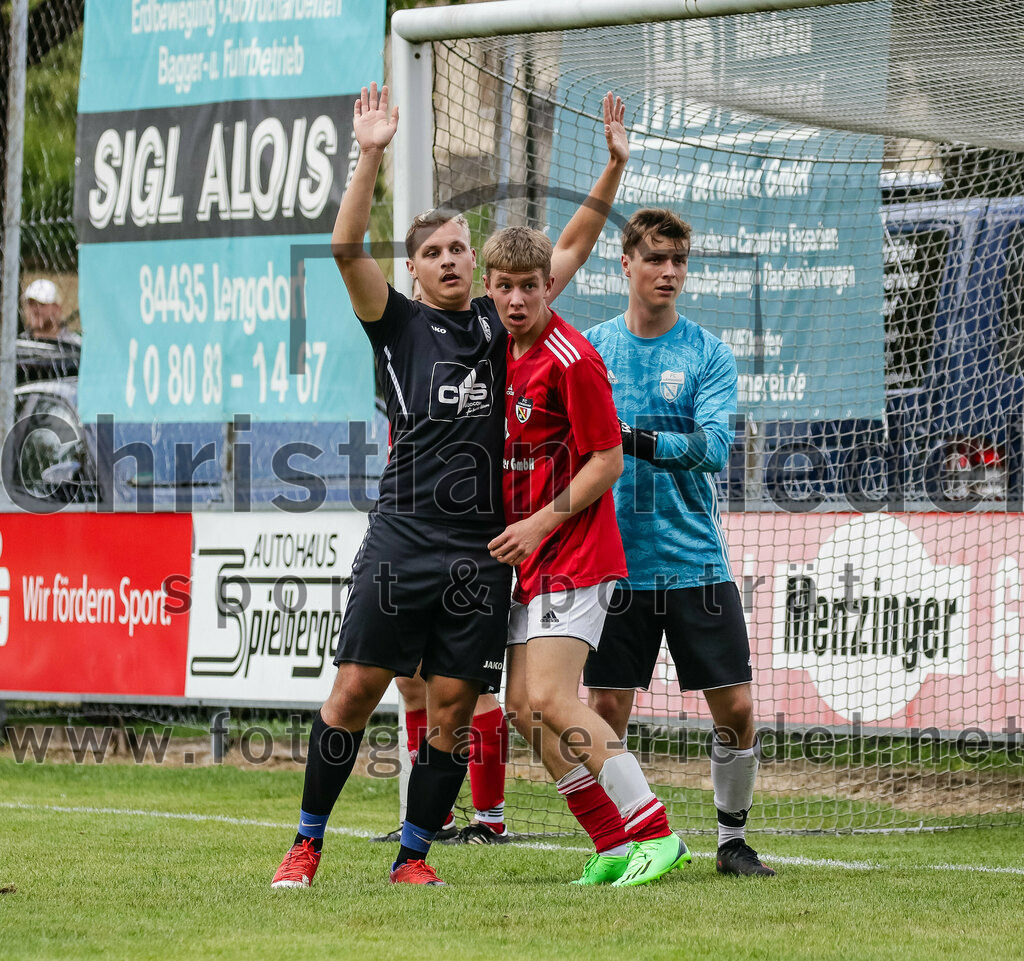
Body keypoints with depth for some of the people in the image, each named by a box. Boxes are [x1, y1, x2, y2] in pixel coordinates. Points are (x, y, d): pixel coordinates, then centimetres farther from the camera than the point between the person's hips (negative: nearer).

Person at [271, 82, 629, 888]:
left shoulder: (499, 323, 14)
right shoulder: (399, 324, 6)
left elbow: (574, 246, 18)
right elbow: (346, 248, -8)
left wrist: (614, 167, 9)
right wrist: (372, 157, -17)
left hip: (481, 548, 3)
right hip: (402, 537, -2)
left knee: (453, 706, 0)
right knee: (354, 692, -5)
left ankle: (414, 853, 11)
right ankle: (308, 844, 6)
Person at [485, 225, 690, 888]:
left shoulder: (571, 359, -15)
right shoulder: (509, 353, 11)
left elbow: (608, 461, -15)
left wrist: (540, 524, -16)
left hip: (574, 554, -9)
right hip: (530, 559, 9)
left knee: (550, 699, -17)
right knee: (523, 707, 4)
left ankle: (658, 835, -14)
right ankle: (618, 846, 9)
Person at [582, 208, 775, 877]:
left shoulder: (709, 355, 1)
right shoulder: (591, 349, 5)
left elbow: (713, 446, -14)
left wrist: (638, 440, -28)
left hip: (696, 562, 0)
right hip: (614, 563, 0)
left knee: (735, 708, -3)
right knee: (606, 708, -2)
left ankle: (733, 840, 15)